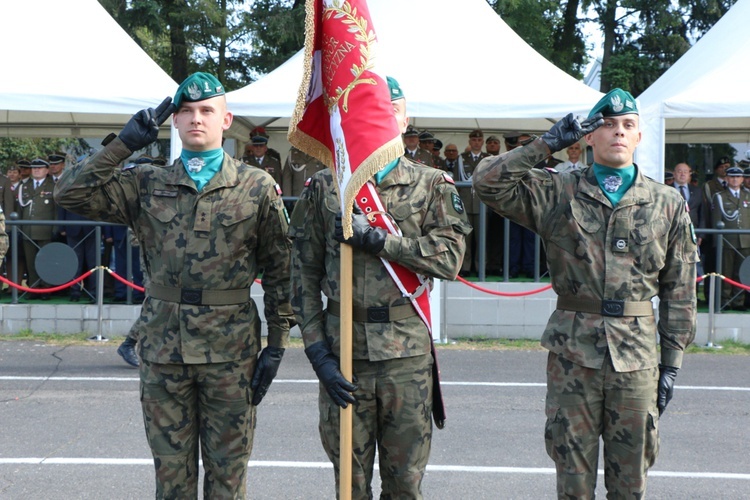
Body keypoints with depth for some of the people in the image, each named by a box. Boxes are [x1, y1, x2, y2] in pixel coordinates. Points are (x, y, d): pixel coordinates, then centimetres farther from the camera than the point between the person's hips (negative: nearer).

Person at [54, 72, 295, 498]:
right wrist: (125, 143, -4)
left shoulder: (257, 187, 2)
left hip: (230, 350, -1)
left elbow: (280, 271, 3)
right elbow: (71, 193, -1)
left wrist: (276, 345, -2)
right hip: (163, 347, 2)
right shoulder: (147, 185, 7)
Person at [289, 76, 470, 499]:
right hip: (343, 350, 1)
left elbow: (450, 258, -10)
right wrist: (318, 352, -5)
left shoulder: (433, 186, 5)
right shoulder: (324, 187, 7)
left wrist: (376, 240, -18)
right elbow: (304, 276, 5)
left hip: (408, 353, -1)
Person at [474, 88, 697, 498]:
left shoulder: (668, 204, 7)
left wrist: (672, 363, 5)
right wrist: (548, 143, -6)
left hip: (637, 355, 1)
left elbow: (679, 291, 9)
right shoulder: (558, 194, 3)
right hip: (572, 352, -1)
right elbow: (488, 183, -7)